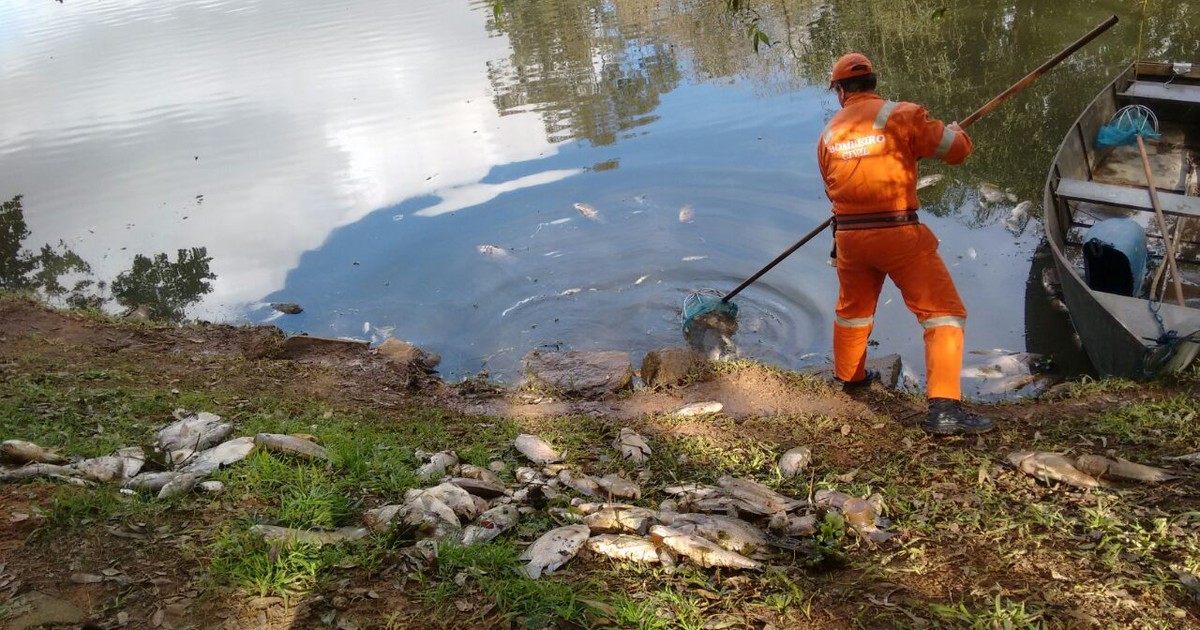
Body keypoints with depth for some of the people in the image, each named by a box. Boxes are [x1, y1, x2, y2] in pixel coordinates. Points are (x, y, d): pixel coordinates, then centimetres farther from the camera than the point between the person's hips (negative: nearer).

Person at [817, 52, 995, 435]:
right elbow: (956, 150, -3)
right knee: (944, 313, -1)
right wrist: (955, 131, 20)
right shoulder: (901, 115, -5)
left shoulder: (828, 134, 10)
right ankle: (944, 408, -10)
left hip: (849, 236, 5)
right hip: (898, 235, -5)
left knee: (852, 309, 27)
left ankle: (850, 375, 48)